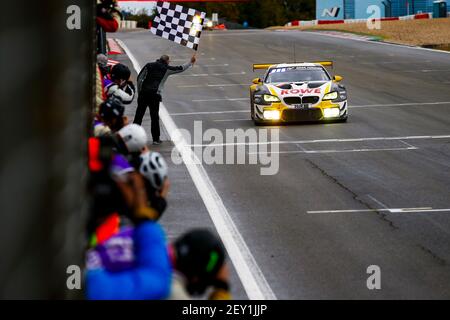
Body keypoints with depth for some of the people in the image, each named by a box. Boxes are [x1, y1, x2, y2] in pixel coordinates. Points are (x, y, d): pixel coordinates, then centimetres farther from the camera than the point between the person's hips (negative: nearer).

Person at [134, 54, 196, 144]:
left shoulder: (149, 65, 13)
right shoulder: (166, 69, 6)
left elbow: (139, 78, 10)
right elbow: (180, 68, 14)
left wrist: (139, 92, 16)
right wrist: (191, 62, 28)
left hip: (143, 92, 3)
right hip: (155, 94, -2)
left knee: (139, 114, 6)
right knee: (154, 117, 4)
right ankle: (156, 139, 8)